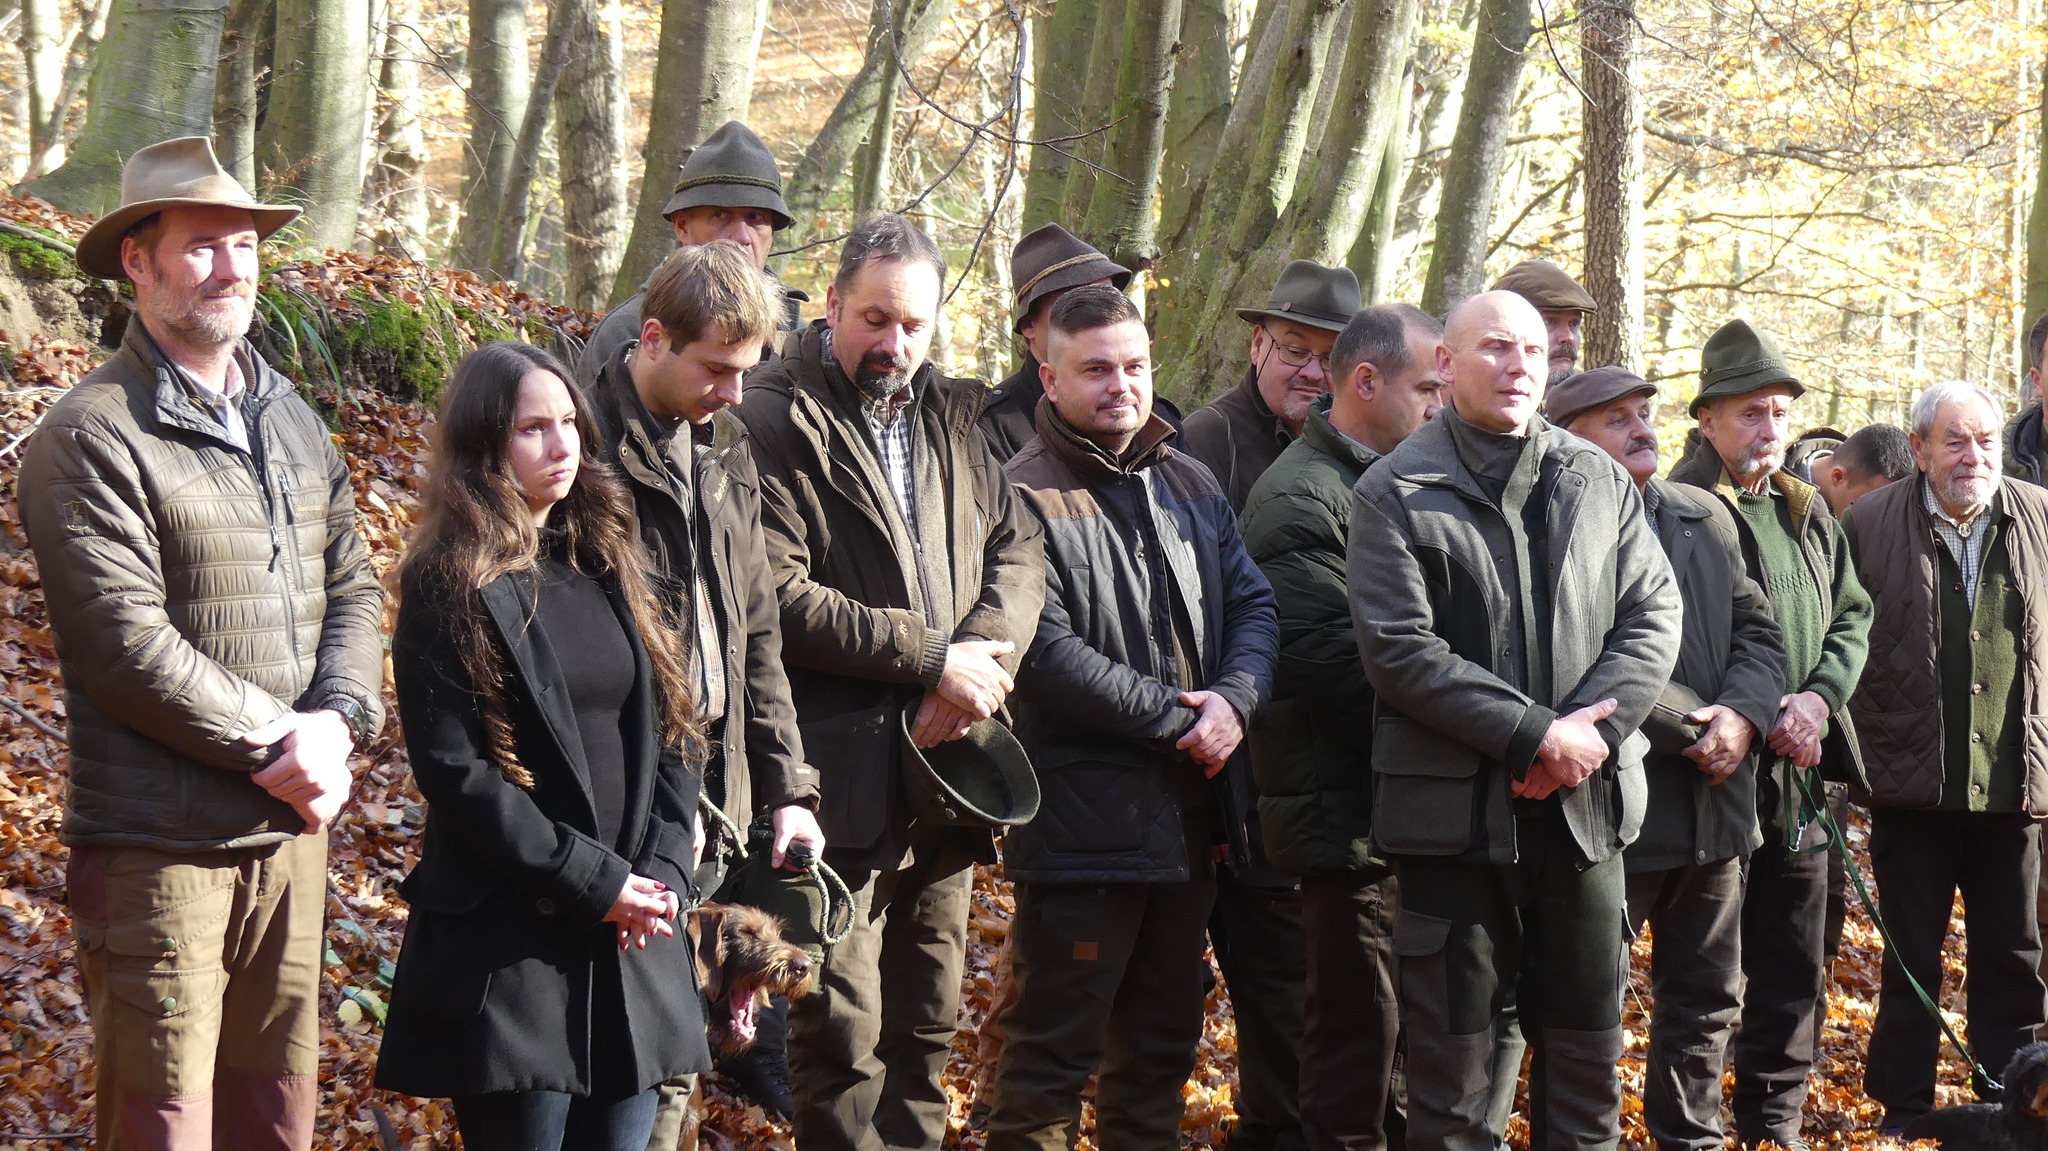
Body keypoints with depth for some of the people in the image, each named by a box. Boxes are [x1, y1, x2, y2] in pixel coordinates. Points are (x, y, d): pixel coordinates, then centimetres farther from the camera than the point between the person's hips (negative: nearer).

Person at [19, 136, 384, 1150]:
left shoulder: (290, 418, 14)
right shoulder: (92, 436, -11)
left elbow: (351, 586, 11)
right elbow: (128, 644, -18)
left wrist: (337, 724, -7)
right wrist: (274, 747, -14)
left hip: (290, 828, 7)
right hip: (157, 843, -7)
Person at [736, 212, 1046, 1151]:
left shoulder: (949, 419, 14)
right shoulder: (774, 422, -8)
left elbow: (1018, 547, 9)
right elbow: (776, 597, -17)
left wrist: (982, 656, -11)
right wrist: (932, 657, -16)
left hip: (941, 761, 7)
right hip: (838, 776, -6)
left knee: (925, 1024, 13)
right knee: (843, 1031, -4)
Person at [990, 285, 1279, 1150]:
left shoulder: (1190, 485, 13)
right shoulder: (1025, 496, -11)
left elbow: (1253, 603, 8)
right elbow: (1045, 651, -19)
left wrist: (1233, 699, -12)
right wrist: (1175, 717, -16)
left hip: (1188, 813, 7)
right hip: (1081, 814, -7)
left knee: (1163, 1040, 18)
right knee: (1056, 1049, -1)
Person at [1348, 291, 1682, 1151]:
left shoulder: (1599, 480, 10)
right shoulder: (1395, 493, -4)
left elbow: (1654, 614, 4)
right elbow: (1399, 650, -13)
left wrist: (1586, 732, -11)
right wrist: (1535, 735, -17)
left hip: (1585, 803, 4)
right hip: (1456, 812, -4)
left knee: (1586, 1049, 12)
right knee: (1454, 1057, 2)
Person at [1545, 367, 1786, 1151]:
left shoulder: (1706, 519, 13)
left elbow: (1756, 629, 11)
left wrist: (1743, 713, -8)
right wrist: (1686, 724, -19)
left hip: (1714, 806, 8)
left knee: (1706, 999, 18)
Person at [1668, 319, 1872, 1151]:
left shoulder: (1806, 511, 12)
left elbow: (1852, 616, 14)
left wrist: (1819, 697, -5)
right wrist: (1758, 722, -18)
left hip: (1799, 774, 7)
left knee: (1795, 973, 15)